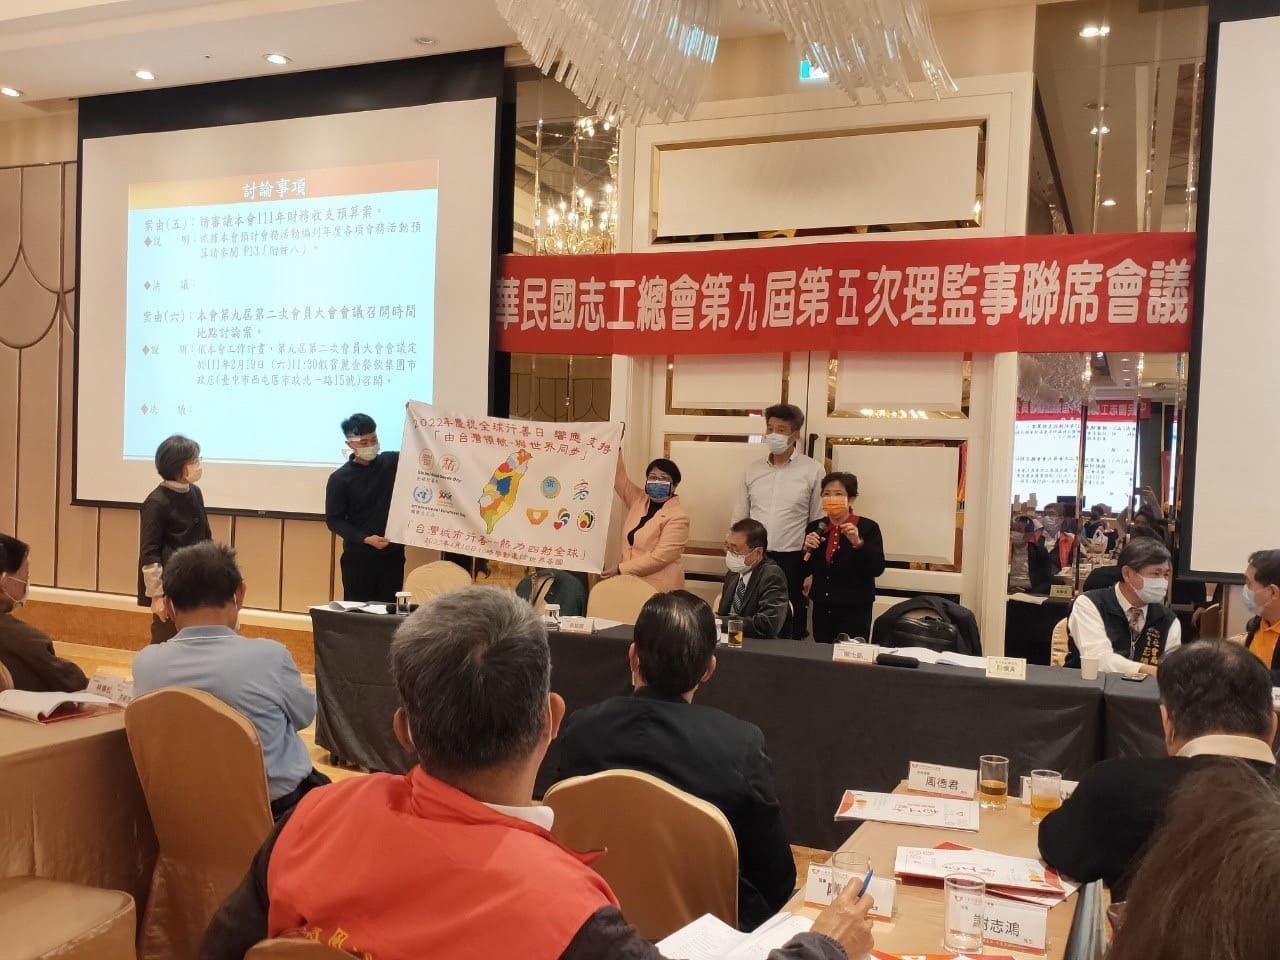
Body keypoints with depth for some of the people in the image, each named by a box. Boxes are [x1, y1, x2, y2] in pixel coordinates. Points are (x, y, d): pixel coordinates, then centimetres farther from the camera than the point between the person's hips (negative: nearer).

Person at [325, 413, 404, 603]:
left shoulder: (393, 462, 3)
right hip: (358, 556, -2)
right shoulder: (340, 478, -4)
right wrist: (365, 539, -16)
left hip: (392, 553, 2)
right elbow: (334, 520, -4)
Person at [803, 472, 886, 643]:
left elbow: (877, 569, -13)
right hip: (822, 608, 4)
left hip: (855, 609, -4)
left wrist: (858, 543, -24)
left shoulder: (868, 527, -6)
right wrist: (807, 549, -8)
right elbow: (805, 571, 9)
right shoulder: (815, 528, 7)